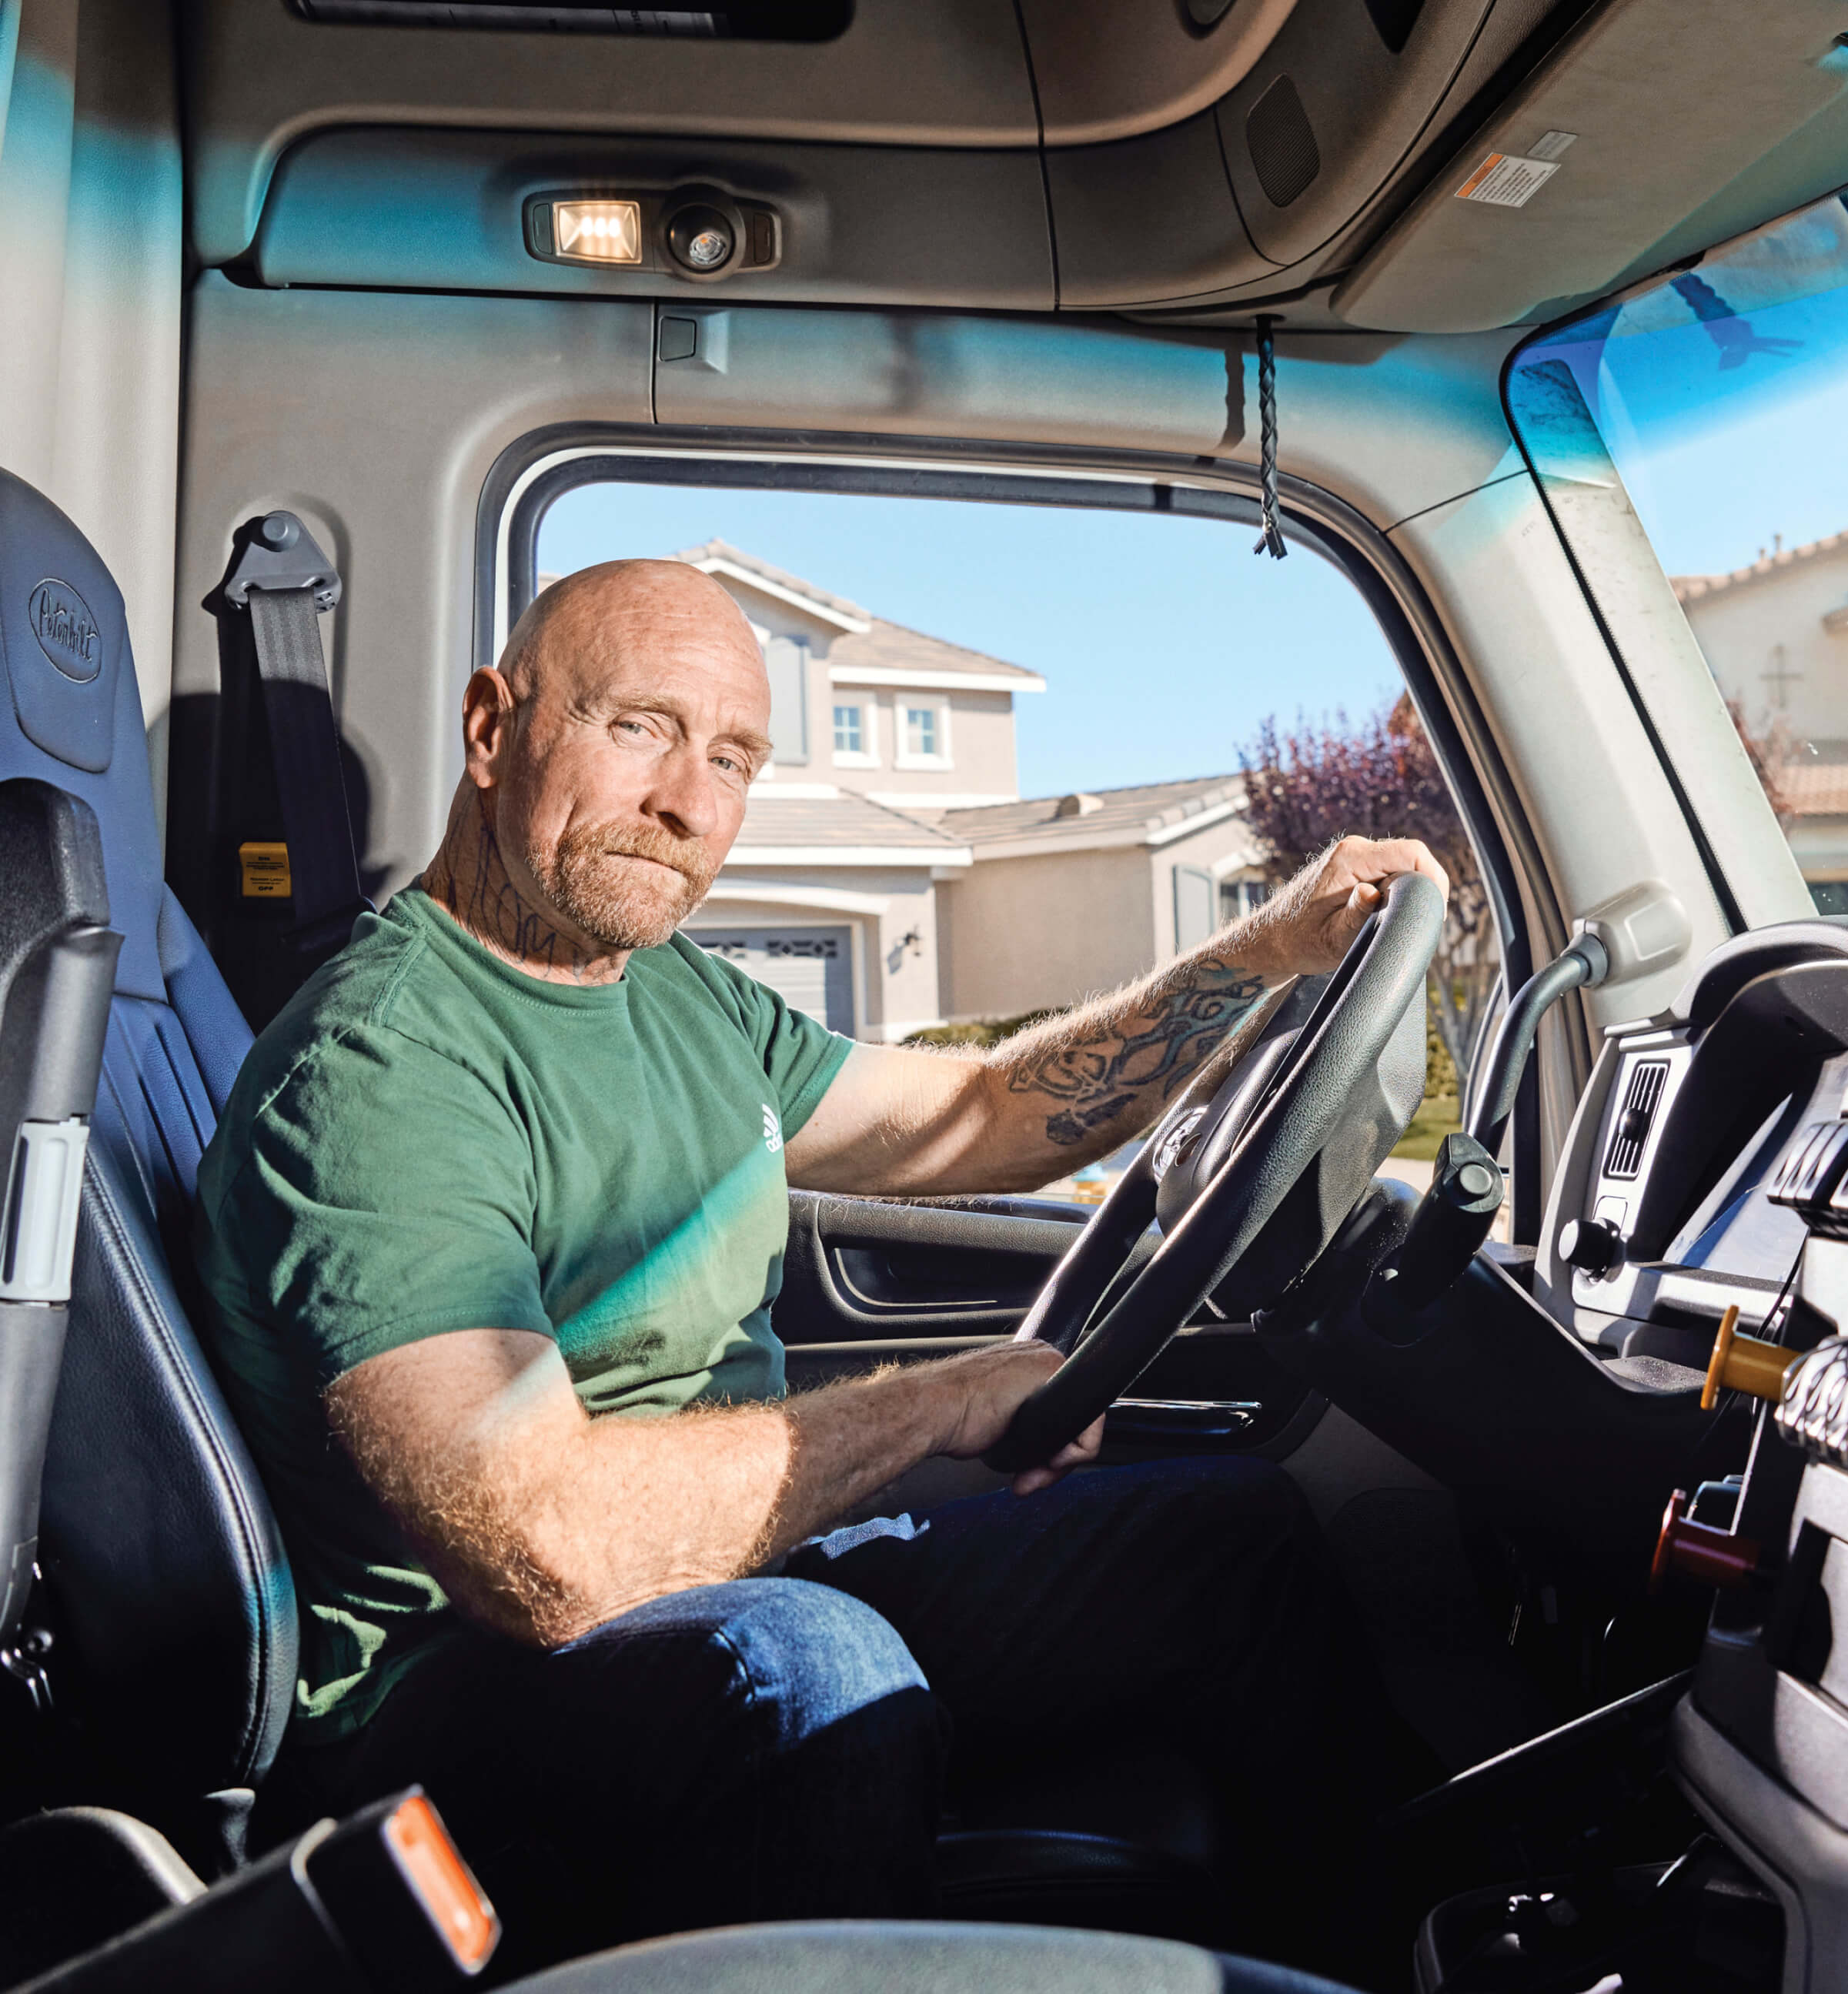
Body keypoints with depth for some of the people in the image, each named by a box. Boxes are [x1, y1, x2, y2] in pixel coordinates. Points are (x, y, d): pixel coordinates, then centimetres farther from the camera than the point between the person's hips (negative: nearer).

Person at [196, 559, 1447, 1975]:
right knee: (810, 1664, -39)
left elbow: (983, 1116, 15)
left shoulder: (684, 998, 8)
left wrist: (1273, 952, 6)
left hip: (743, 1582, 8)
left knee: (1238, 1531, 4)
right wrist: (946, 1402, -20)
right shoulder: (380, 1063, -21)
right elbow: (553, 1551, -31)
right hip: (454, 1687, -8)